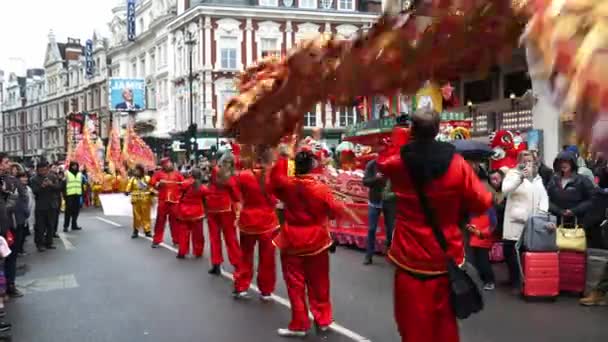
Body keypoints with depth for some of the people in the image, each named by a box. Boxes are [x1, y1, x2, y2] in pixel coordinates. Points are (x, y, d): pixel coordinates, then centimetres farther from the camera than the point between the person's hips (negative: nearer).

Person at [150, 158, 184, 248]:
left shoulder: (177, 174, 9)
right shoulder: (158, 173, 4)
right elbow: (152, 184, 2)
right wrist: (159, 184, -14)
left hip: (175, 201, 1)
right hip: (163, 201, -1)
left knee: (175, 221, 5)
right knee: (160, 220, 2)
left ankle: (177, 240, 13)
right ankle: (156, 240, 10)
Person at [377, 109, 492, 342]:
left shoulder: (398, 162, -7)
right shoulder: (457, 163, -10)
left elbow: (382, 162, 18)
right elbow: (482, 203, -5)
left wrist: (402, 138, 16)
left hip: (410, 257, 0)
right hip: (446, 255, 1)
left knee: (413, 321, 9)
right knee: (444, 320, 17)